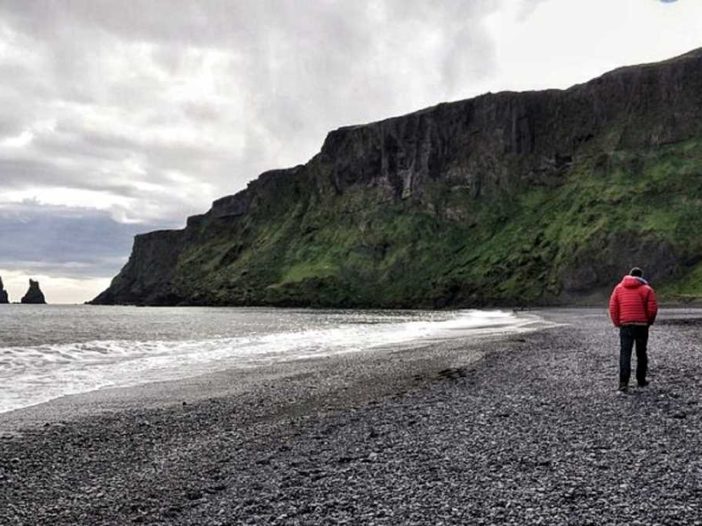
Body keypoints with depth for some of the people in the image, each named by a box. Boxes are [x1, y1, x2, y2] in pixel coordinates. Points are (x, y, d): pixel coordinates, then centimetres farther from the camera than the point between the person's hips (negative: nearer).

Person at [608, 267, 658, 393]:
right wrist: (649, 322, 10)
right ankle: (641, 380, 22)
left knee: (625, 354, -3)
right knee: (641, 353, 14)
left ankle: (623, 382, -15)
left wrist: (617, 323, 9)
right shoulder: (647, 289, 0)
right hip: (642, 325, 0)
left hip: (625, 325, 0)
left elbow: (613, 308, 0)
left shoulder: (618, 288, 5)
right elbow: (652, 308, -7)